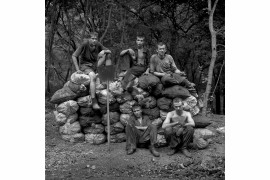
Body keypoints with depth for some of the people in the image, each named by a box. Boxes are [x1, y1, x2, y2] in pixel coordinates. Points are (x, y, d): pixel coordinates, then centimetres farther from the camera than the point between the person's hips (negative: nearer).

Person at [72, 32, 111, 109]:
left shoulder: (98, 44, -3)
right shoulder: (84, 44, -15)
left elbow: (109, 51, 3)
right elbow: (74, 56, -15)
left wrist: (104, 51, -21)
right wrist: (77, 69, -18)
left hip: (94, 65, 6)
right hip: (84, 65, -6)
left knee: (104, 53, -9)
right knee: (93, 76, -35)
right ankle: (94, 102, -35)